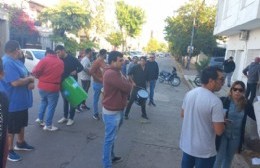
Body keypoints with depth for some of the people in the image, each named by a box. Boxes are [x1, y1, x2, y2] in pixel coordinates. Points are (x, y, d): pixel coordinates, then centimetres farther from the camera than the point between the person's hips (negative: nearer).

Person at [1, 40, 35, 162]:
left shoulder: (16, 61, 10)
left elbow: (25, 76, 15)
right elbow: (15, 82, -31)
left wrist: (31, 83, -8)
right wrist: (29, 79, -13)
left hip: (22, 101, 10)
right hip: (12, 103, -10)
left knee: (21, 123, 24)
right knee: (11, 128, 6)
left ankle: (20, 143, 42)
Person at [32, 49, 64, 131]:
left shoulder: (44, 60, -5)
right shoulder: (61, 62, 0)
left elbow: (35, 71, -10)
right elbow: (62, 74, 6)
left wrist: (40, 77, 9)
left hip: (42, 86, 2)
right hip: (53, 87, -2)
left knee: (43, 102, 27)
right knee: (51, 106, 8)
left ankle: (40, 118, 31)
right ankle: (48, 125, 13)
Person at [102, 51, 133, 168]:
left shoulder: (117, 72, 11)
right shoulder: (111, 73, -24)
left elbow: (126, 86, 11)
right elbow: (127, 87, -25)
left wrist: (127, 84, -11)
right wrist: (129, 84, -4)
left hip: (118, 110, 10)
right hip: (112, 112, -10)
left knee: (112, 138, 23)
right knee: (109, 139, 2)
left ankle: (111, 156, 41)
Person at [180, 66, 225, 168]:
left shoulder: (190, 93, -4)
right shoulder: (215, 101, -25)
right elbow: (219, 131, -22)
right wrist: (221, 120, -2)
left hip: (186, 145, 6)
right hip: (204, 151, -6)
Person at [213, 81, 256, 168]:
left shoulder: (246, 105, -5)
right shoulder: (223, 101, -14)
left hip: (236, 136, 3)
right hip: (222, 134, -3)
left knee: (229, 157, 21)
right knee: (219, 157, 6)